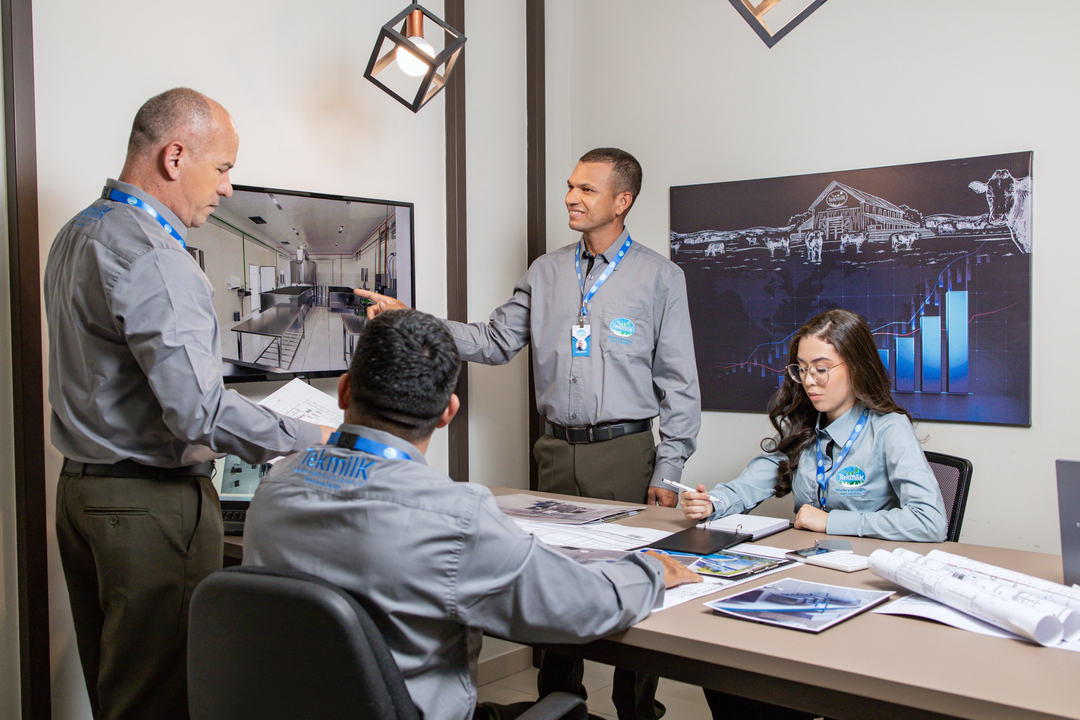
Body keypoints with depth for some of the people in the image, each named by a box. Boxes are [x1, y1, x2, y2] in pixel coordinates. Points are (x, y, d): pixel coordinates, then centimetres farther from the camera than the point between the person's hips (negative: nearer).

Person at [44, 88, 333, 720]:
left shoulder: (77, 234, 13)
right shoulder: (151, 255, -19)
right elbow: (198, 407, -26)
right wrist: (314, 441, -17)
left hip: (81, 486, 10)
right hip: (153, 502, -10)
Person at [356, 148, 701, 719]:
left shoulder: (659, 277, -1)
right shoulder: (546, 273, 11)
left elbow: (678, 382, -2)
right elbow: (494, 342, 11)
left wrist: (668, 470, -7)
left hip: (624, 452, -4)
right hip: (557, 451, 4)